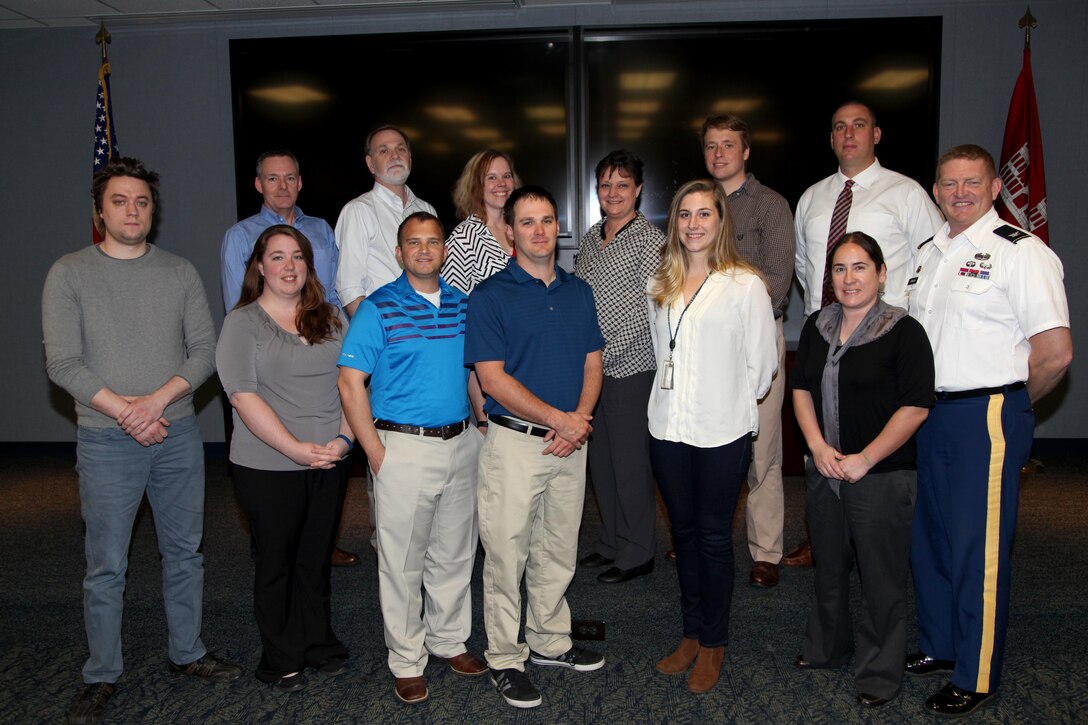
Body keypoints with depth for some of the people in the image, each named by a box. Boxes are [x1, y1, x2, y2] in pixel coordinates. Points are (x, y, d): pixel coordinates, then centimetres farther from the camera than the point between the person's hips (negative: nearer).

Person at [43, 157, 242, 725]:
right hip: (107, 442, -2)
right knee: (106, 565, 5)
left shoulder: (180, 272, 6)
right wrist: (124, 411, -16)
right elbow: (62, 364, -8)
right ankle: (102, 675, 22)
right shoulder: (70, 274, -2)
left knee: (184, 551, 13)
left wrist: (159, 399, -14)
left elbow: (205, 349, 0)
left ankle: (186, 652, 29)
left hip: (178, 434, 3)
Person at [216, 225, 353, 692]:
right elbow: (244, 396, -13)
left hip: (330, 462, 4)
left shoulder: (330, 319, 8)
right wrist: (297, 449, -18)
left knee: (317, 557, 14)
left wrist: (343, 438, -8)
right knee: (277, 562, 10)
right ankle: (281, 659, 25)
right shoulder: (243, 322, -5)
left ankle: (319, 644, 31)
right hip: (268, 467, -3)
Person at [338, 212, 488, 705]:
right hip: (405, 446, -4)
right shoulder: (378, 308, -6)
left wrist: (481, 424, 8)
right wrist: (376, 453, -12)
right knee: (403, 559, 5)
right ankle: (407, 661, 21)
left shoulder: (463, 304, 9)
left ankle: (450, 641, 34)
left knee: (455, 554, 15)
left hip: (461, 442, 5)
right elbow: (351, 383, -9)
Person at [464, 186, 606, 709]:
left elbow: (592, 362, 9)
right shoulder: (490, 296, -7)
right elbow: (493, 378, -13)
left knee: (558, 552, 16)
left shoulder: (579, 292, 10)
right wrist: (556, 418, -15)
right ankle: (505, 659, 19)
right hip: (515, 442, -5)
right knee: (507, 553, 4)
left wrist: (580, 420, -8)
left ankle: (550, 642, 34)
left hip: (570, 443, 5)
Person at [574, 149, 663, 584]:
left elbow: (649, 308, -13)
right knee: (600, 458, 14)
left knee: (630, 461, 1)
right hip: (592, 366, 7)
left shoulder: (649, 239, -8)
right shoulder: (591, 237, 13)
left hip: (630, 366, -7)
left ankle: (637, 554, 17)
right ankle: (611, 543, 30)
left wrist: (608, 349, -14)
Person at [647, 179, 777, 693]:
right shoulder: (658, 286, 8)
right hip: (668, 427, 5)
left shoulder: (745, 285, -8)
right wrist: (675, 398, 12)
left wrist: (731, 404, 5)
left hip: (721, 433, -5)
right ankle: (691, 634, 30)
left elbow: (761, 364, -3)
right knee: (684, 532, 15)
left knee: (714, 536, 7)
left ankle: (714, 644, 24)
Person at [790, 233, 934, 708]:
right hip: (824, 471, 5)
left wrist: (864, 459, -16)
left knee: (880, 576, 5)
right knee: (829, 566, 18)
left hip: (882, 476, -5)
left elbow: (916, 406, -14)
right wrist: (817, 445, -4)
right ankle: (826, 648, 39)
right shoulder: (817, 327, 7)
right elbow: (801, 388, 10)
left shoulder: (903, 331, -10)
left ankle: (879, 674, 23)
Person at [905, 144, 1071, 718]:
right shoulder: (930, 252, 13)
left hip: (988, 418, -8)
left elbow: (1056, 352, -16)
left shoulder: (1021, 252, -11)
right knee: (930, 536, 17)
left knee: (978, 548, 1)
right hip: (931, 413, 8)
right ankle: (939, 646, 35)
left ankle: (976, 677, 17)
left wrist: (1008, 405, -3)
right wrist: (927, 403, 12)